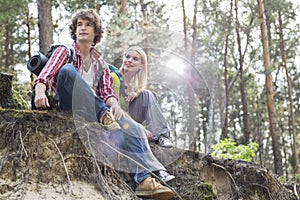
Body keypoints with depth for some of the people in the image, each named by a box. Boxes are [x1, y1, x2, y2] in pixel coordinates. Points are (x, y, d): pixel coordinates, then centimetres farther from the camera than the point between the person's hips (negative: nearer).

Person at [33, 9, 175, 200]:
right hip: (69, 107, -3)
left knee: (132, 127, -24)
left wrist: (114, 104, -16)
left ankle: (144, 179, -43)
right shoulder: (65, 52, 14)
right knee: (67, 70, -30)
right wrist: (40, 91, -28)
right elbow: (45, 75, -4)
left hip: (94, 111, 3)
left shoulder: (100, 63, 24)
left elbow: (107, 93, 10)